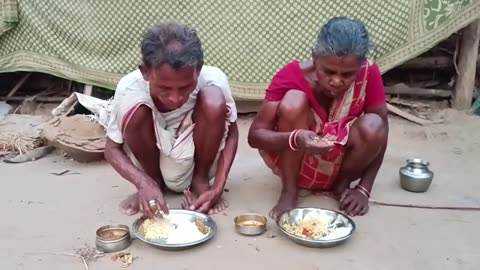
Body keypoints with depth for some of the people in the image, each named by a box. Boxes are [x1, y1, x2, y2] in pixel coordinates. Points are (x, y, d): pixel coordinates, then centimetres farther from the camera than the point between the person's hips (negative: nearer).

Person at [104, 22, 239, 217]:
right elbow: (112, 149, -13)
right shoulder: (130, 88, -25)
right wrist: (144, 183, -31)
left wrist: (218, 188, -24)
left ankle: (200, 181, -5)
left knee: (214, 101, -28)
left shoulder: (213, 80, -26)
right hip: (154, 159, 1)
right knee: (135, 110, -29)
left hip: (195, 159, 0)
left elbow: (231, 134, -11)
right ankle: (155, 181, -2)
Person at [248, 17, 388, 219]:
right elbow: (255, 135, -26)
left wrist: (363, 189, -18)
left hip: (337, 163, 2)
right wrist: (295, 139, -45)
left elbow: (379, 135, -11)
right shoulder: (292, 76, -24)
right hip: (293, 159, -1)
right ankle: (289, 192, -14)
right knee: (294, 102, -31)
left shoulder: (369, 75, -19)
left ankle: (342, 185, 1)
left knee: (373, 126, -28)